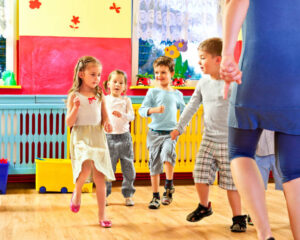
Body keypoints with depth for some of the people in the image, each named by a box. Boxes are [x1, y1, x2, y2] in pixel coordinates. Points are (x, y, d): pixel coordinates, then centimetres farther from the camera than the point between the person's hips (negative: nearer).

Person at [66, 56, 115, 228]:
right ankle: (77, 191, 2)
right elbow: (69, 123, -3)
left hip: (98, 137, 4)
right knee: (87, 166, -30)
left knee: (100, 176, 1)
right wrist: (75, 108, -20)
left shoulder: (100, 96, 10)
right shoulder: (74, 96, -1)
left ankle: (102, 214, 11)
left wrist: (107, 124, -6)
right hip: (81, 136, -4)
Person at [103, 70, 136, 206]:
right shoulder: (104, 100, 6)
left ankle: (128, 195, 15)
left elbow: (131, 116, -7)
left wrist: (121, 115, -26)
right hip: (109, 137, -1)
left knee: (128, 168, 4)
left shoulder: (126, 100, 6)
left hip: (124, 136, 1)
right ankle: (104, 195, 11)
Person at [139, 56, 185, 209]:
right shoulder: (153, 92, 2)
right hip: (155, 132, 0)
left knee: (168, 152, -30)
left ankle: (169, 184, -13)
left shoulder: (177, 94, 9)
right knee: (154, 165, 3)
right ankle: (155, 197, 14)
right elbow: (142, 109, -7)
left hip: (171, 132, 0)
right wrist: (154, 110, -26)